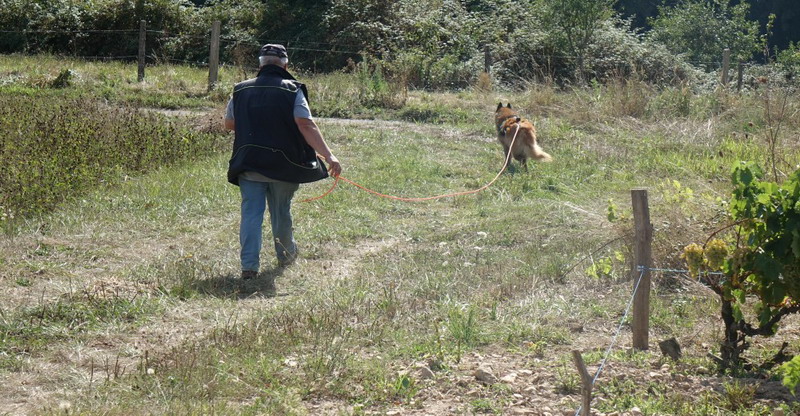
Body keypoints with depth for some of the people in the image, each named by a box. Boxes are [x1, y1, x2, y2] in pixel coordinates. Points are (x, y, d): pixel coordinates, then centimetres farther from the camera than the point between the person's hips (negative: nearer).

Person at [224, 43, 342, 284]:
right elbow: (306, 125, -16)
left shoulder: (241, 90, 6)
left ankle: (249, 266, -10)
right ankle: (286, 255, 36)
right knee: (281, 211, 16)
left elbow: (229, 124, 16)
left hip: (248, 163, 1)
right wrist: (329, 156, -20)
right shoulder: (292, 90, -4)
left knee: (251, 213, 0)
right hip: (283, 163, -1)